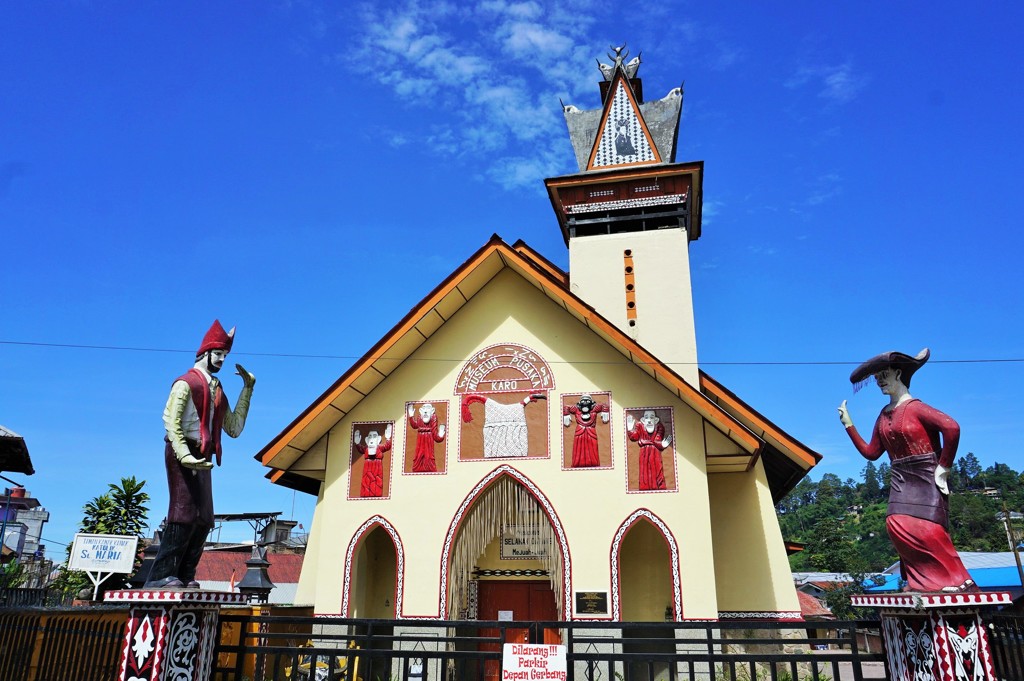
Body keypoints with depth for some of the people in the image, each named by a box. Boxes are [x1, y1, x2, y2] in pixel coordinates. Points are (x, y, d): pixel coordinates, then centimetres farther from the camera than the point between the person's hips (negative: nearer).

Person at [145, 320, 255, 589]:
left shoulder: (217, 390, 19)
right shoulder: (186, 382, -1)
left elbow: (234, 428, 14)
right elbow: (170, 420, -11)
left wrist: (247, 389, 15)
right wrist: (183, 454, -23)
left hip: (202, 459, 8)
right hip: (183, 455, -8)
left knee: (204, 519, 4)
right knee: (185, 514, -13)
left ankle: (184, 576, 8)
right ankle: (162, 575, -9)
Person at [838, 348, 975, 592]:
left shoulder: (914, 407, -10)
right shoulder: (884, 414, 13)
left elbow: (951, 427, -25)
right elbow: (871, 452, 14)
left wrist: (943, 468, -19)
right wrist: (848, 425, 10)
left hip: (926, 479, -7)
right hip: (901, 482, 7)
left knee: (927, 529, -16)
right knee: (896, 524, -8)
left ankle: (958, 581, -1)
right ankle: (926, 581, 1)